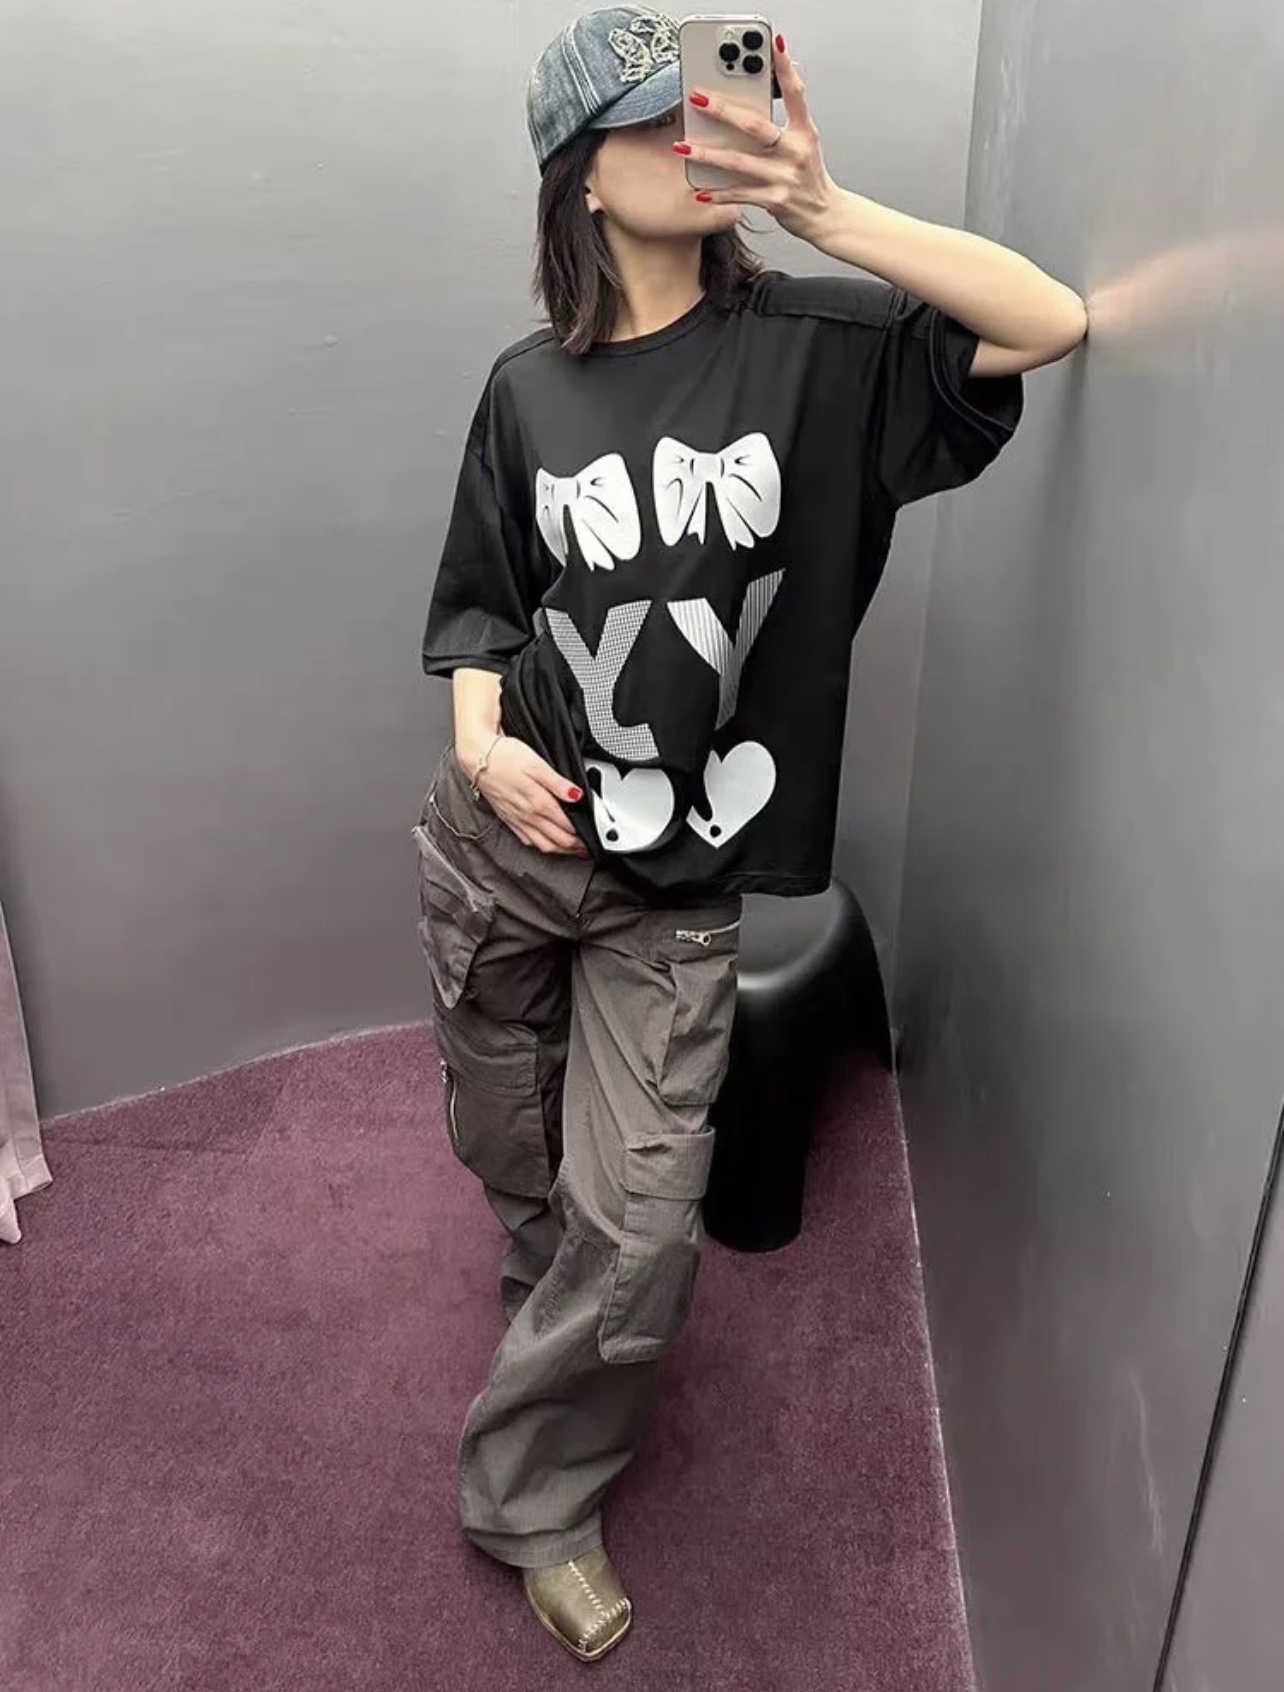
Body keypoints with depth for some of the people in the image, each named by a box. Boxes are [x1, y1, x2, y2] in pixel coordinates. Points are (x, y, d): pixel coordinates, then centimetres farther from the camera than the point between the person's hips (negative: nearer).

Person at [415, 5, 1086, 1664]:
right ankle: (560, 1306, 56)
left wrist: (829, 209, -21)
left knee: (640, 1221, -3)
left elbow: (1055, 325, -13)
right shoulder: (530, 389, -1)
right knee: (513, 1154, 20)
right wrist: (479, 738, -11)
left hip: (677, 888, -1)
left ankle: (531, 1493, 25)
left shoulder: (813, 341, -5)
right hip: (502, 843, 2)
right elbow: (481, 600, 7)